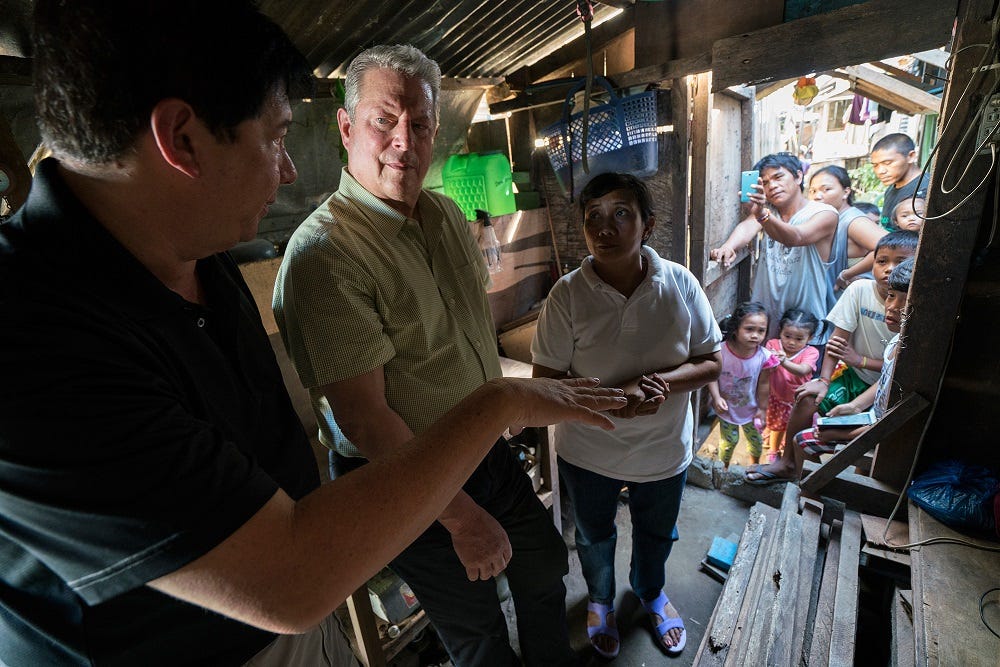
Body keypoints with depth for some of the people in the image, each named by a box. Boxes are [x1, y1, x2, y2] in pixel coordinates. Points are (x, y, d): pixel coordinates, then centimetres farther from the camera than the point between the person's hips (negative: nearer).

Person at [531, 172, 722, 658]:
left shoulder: (681, 284, -15)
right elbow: (544, 381, -17)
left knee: (656, 536, 29)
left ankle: (651, 592, 64)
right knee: (593, 537, 25)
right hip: (588, 452, -1)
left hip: (663, 450, 2)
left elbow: (710, 363, -7)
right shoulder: (568, 294, -21)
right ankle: (600, 599, 60)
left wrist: (661, 381, -27)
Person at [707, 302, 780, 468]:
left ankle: (755, 466, 53)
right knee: (729, 440, 13)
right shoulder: (720, 350, -26)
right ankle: (723, 468, 42)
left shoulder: (763, 357, -21)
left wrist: (762, 408, 0)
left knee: (756, 439, 21)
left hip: (750, 408, 2)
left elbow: (763, 385, -8)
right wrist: (716, 397, -27)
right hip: (726, 407, -2)